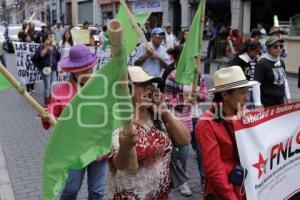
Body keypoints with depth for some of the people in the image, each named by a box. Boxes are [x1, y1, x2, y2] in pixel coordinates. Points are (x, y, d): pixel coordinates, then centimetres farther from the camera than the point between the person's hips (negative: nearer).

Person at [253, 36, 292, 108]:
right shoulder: (262, 63, -12)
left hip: (280, 103, 8)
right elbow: (256, 84, -18)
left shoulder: (281, 62, 11)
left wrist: (288, 98, 20)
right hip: (266, 104, -8)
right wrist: (258, 104, -23)